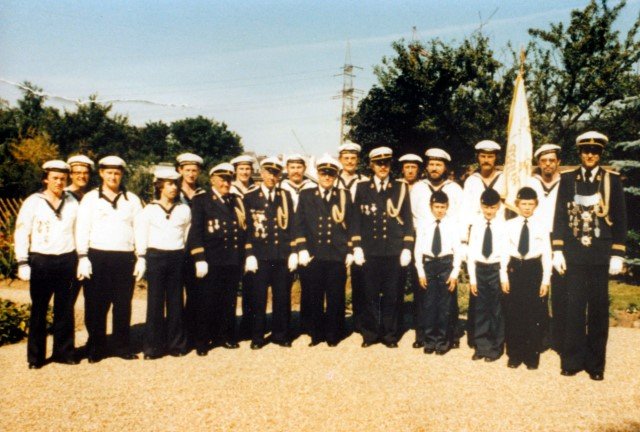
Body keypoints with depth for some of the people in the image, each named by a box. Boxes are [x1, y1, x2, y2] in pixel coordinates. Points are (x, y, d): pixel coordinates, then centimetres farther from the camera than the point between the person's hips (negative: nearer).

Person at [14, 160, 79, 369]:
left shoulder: (72, 203, 8)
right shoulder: (33, 202, 0)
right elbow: (21, 233, -1)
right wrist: (23, 263, -7)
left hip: (67, 260, 3)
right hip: (41, 261, -2)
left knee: (65, 309, 9)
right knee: (39, 310, 5)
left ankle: (64, 352, 21)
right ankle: (35, 356, 17)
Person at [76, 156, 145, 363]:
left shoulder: (132, 200, 12)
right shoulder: (90, 198, 7)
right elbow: (82, 229, 2)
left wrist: (141, 257, 3)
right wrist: (83, 257, -7)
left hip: (125, 258, 1)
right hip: (97, 258, -1)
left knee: (123, 305, 6)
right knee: (96, 305, 3)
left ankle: (122, 347, 18)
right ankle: (96, 348, 16)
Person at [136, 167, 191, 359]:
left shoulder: (184, 209, 7)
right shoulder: (149, 210, 2)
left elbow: (189, 235, 11)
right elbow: (141, 237, 3)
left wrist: (187, 258, 7)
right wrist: (142, 260, -2)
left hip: (177, 258, 2)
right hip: (156, 257, -2)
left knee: (176, 302, 7)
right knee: (155, 302, 2)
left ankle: (176, 344, 17)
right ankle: (153, 346, 11)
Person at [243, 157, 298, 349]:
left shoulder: (286, 196, 12)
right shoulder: (250, 197, 5)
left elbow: (291, 225, 9)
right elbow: (247, 228, 1)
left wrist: (293, 252, 2)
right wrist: (249, 255, -6)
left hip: (282, 255, 2)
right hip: (260, 255, -2)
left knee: (282, 297, 6)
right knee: (259, 298, 3)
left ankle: (280, 334, 20)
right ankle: (257, 337, 15)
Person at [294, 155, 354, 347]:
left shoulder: (344, 195, 10)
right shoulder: (306, 195, 10)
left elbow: (351, 225, 8)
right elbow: (299, 224, 5)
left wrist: (350, 251, 2)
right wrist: (302, 249, -4)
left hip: (337, 255, 0)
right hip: (313, 255, 1)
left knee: (336, 298, 4)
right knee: (314, 297, 6)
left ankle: (333, 335, 18)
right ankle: (316, 334, 20)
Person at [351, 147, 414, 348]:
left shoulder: (400, 188, 7)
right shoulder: (362, 188, 8)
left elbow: (407, 220, 6)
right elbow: (357, 219, 6)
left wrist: (407, 248, -1)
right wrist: (357, 247, 0)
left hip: (394, 251, 0)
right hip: (370, 251, 0)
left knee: (391, 295, 6)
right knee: (370, 294, 6)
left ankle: (389, 334, 18)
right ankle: (370, 333, 18)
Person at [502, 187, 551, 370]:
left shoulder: (541, 226, -1)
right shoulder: (509, 225, 1)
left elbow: (547, 254, 0)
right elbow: (505, 252, 2)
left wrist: (546, 280, -4)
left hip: (534, 269, -1)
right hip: (515, 269, 1)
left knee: (535, 315, 6)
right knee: (513, 314, 6)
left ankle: (532, 356, 20)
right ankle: (514, 354, 21)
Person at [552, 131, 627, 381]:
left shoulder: (612, 179, 4)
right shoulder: (567, 179, 5)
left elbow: (620, 219, 2)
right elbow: (560, 216, 4)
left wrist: (617, 254, -4)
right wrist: (557, 251, -2)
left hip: (600, 255, 0)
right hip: (574, 254, 0)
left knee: (599, 308, 6)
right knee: (574, 308, 5)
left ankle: (595, 363, 17)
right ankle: (573, 360, 15)